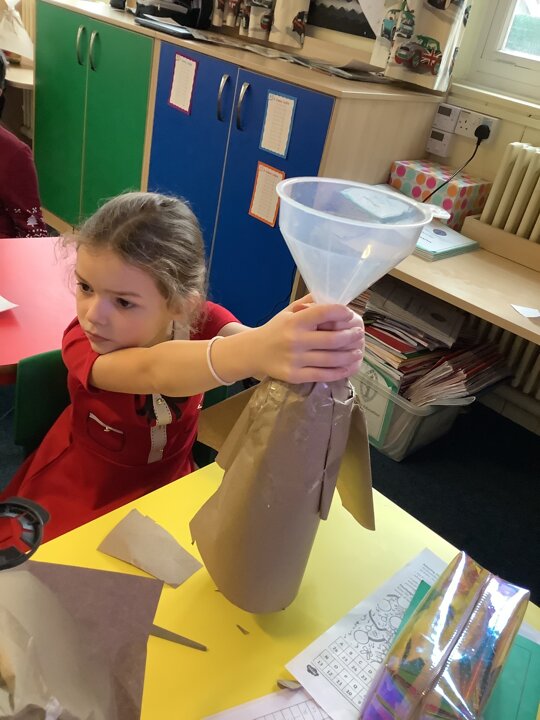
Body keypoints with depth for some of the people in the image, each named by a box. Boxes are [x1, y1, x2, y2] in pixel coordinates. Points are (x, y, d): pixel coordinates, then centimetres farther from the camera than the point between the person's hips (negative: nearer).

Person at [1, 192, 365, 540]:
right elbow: (155, 372, -49)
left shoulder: (200, 320, -20)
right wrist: (256, 351, -69)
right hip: (81, 493, -1)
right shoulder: (81, 343, -29)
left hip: (167, 484, 2)